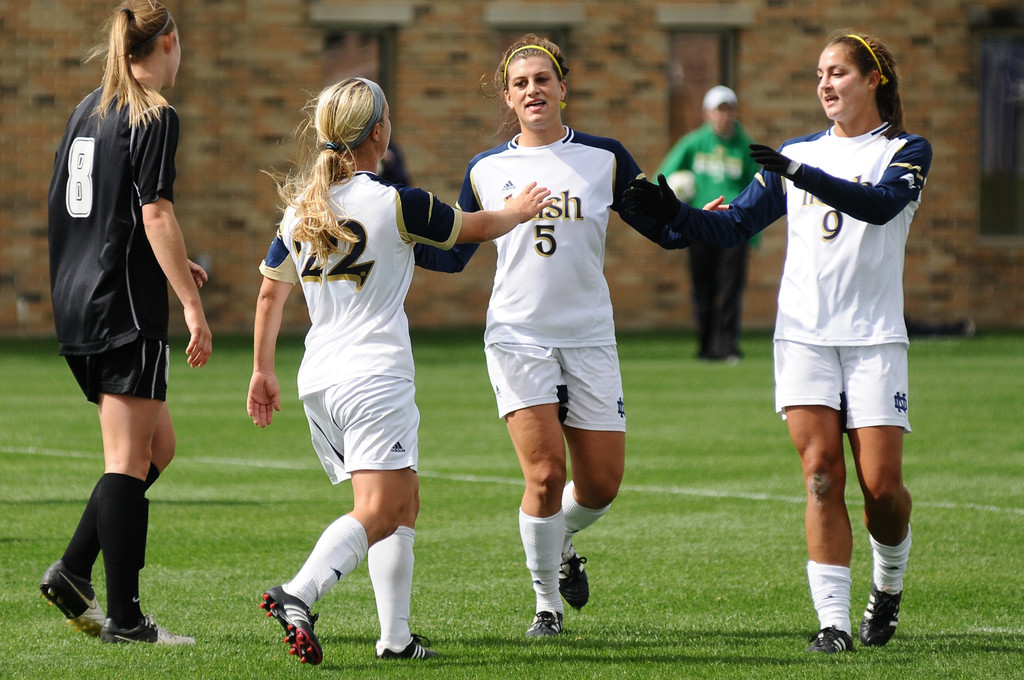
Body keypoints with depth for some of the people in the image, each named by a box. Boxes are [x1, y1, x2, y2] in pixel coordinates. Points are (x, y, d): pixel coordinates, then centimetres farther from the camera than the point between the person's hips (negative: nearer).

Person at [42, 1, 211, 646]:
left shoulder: (88, 109, 15)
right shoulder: (153, 118, -10)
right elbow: (156, 214, -18)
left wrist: (168, 262, 30)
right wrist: (192, 304, -17)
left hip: (76, 302, 9)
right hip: (125, 308, -9)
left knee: (157, 446, 16)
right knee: (129, 460, -6)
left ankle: (72, 573, 8)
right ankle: (124, 617, -6)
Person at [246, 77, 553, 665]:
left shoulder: (301, 208, 9)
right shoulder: (395, 203, -9)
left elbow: (271, 293, 14)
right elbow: (477, 228, 6)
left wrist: (263, 372, 23)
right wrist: (520, 211, 27)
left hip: (319, 379, 7)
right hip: (375, 378, -7)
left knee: (404, 503, 16)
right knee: (378, 513, -12)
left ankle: (396, 636, 10)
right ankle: (298, 596, -33)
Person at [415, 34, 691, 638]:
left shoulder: (604, 159, 2)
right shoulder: (487, 170, 5)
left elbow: (665, 230, 6)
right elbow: (454, 254, 14)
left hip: (589, 339, 1)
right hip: (518, 335, -1)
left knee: (602, 484, 0)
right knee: (545, 473, -13)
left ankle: (561, 544, 35)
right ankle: (548, 603, 6)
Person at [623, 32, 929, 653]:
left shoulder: (907, 151, 2)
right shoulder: (798, 154, 14)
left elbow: (881, 204, -19)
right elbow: (735, 225, 13)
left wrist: (799, 174, -30)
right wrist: (674, 213, -5)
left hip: (874, 339, -2)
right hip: (804, 336, 2)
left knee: (881, 485, -6)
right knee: (822, 474, -10)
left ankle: (889, 583, 24)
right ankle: (834, 620, -10)